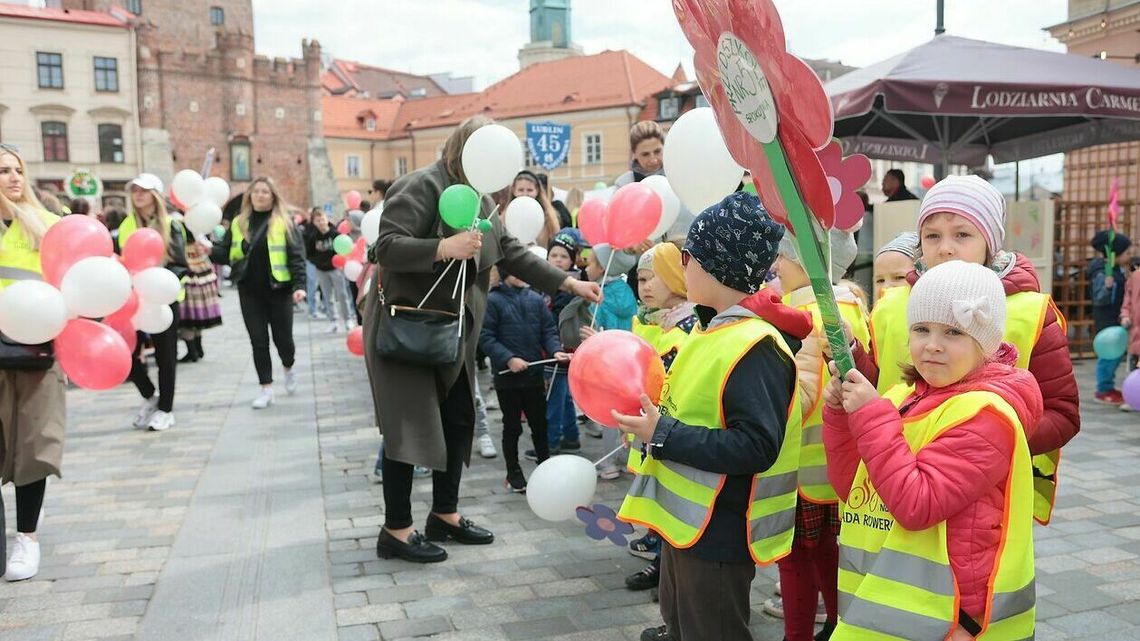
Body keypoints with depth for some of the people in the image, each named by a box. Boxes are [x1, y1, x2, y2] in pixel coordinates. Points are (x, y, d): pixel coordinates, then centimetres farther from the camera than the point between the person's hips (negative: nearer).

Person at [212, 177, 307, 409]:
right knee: (258, 340, 3)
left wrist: (299, 285, -19)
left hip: (279, 289, -3)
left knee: (282, 337, 3)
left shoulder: (285, 222, -3)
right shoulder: (238, 223, 8)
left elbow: (297, 256, -8)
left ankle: (289, 368, 35)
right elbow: (226, 253, 8)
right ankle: (266, 389, 11)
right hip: (249, 291, 3)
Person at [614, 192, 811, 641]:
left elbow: (756, 446, -30)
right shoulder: (715, 329, 9)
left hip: (719, 532, -10)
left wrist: (663, 435, -28)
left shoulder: (756, 346, -23)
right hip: (686, 519, 10)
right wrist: (651, 411, 2)